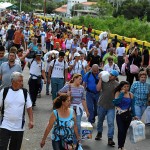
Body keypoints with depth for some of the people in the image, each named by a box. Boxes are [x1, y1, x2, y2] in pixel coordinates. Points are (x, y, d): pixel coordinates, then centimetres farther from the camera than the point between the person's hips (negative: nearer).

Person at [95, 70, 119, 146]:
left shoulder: (117, 84, -5)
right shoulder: (104, 81, -4)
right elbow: (98, 89, -15)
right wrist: (100, 79, -16)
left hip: (111, 107, -2)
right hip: (101, 105, 2)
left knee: (111, 123, -9)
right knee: (100, 121, 19)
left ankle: (110, 139, -5)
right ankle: (99, 133, 41)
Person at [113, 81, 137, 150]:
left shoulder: (130, 94, 2)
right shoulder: (118, 93, -6)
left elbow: (132, 106, 11)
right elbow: (116, 102, -22)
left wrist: (134, 115, 12)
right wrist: (122, 94, -19)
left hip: (128, 115, 3)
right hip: (120, 115, -3)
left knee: (125, 131, 9)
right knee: (121, 130, -10)